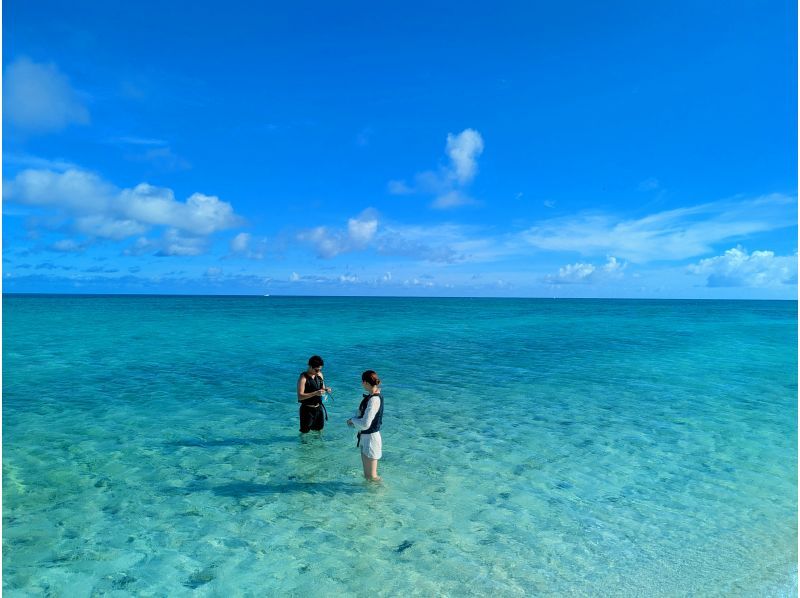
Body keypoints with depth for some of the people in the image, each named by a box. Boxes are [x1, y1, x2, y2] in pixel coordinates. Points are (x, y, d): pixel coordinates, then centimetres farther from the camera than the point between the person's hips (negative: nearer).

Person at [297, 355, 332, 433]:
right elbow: (300, 396, -23)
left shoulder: (319, 375, 3)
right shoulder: (303, 378, -17)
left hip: (319, 407, 6)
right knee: (305, 432, 5)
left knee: (319, 430, 18)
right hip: (307, 409, -6)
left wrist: (326, 389, -9)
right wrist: (315, 393, -31)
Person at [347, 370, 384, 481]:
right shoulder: (374, 395, 2)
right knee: (367, 475, 24)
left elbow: (365, 424, -29)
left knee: (371, 477, 6)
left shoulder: (374, 400, -27)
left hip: (370, 438, -10)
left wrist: (353, 420, -11)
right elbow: (364, 414, 16)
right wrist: (354, 419, 0)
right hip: (366, 436, 10)